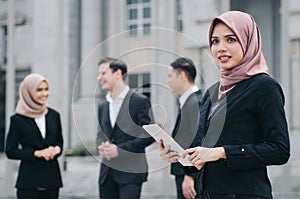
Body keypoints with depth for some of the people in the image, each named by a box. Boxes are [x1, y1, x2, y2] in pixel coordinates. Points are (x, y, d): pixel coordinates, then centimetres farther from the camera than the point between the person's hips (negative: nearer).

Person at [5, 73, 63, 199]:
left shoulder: (53, 115, 8)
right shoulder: (18, 119, -4)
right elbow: (10, 151, -3)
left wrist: (56, 149, -6)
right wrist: (37, 153, -14)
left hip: (52, 178, 4)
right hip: (29, 182, -4)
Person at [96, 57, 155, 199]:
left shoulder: (140, 101, -5)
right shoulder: (103, 107, 16)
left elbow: (149, 135, -9)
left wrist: (120, 149, -15)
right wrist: (101, 147, -3)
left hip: (130, 171, -6)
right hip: (107, 172, 6)